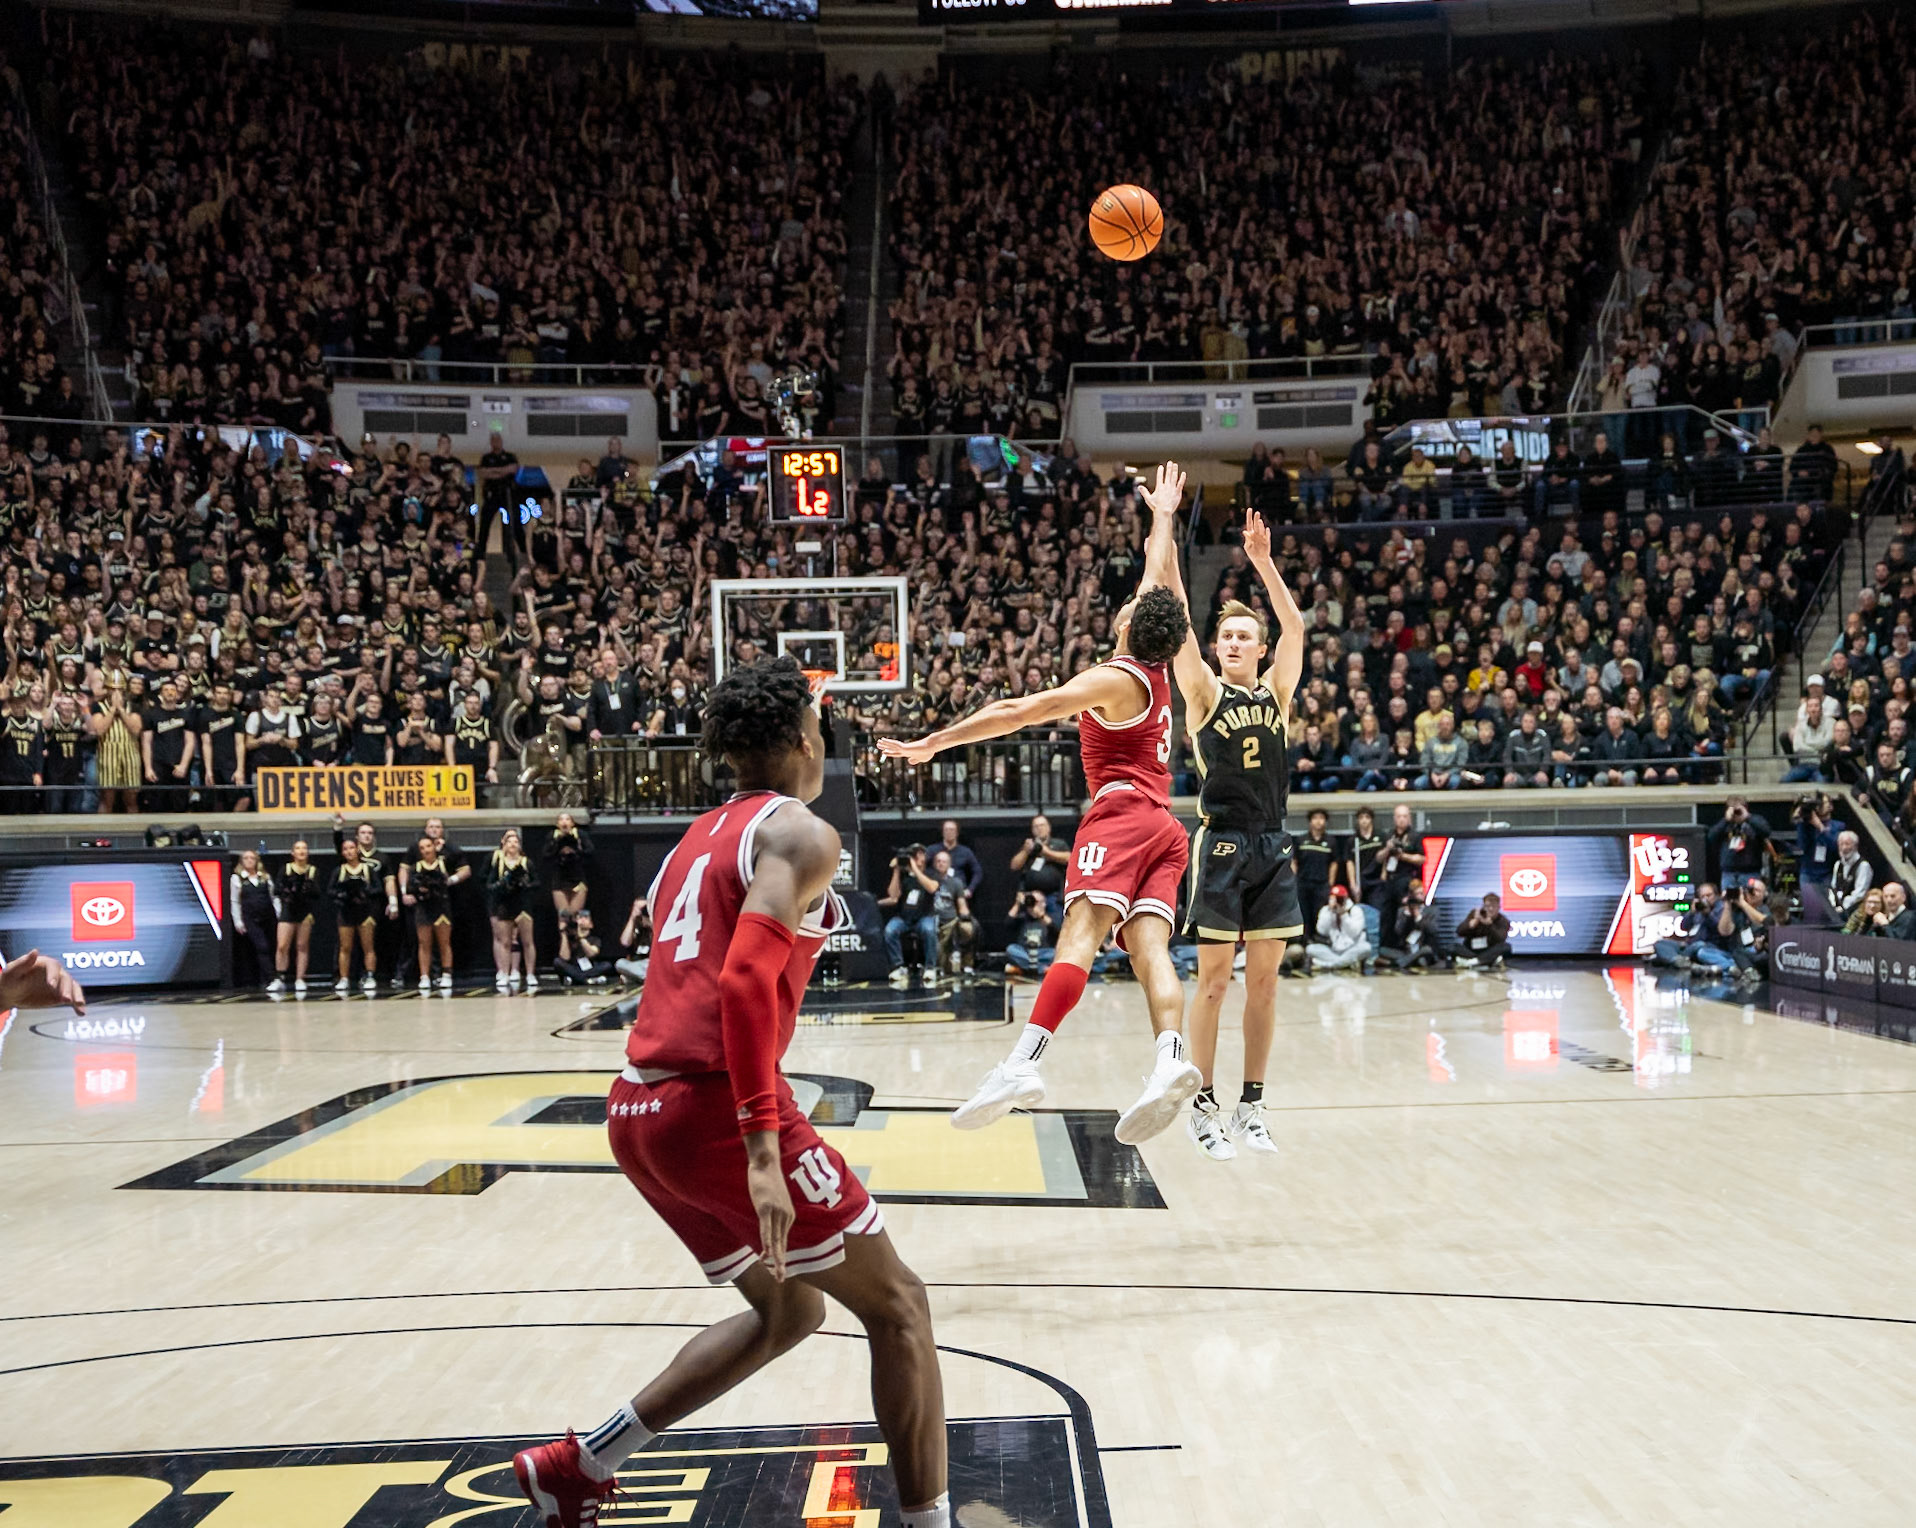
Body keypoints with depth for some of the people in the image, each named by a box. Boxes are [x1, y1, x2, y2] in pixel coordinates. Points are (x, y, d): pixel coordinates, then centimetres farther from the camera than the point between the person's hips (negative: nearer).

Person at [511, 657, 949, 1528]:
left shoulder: (697, 839, 21)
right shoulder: (800, 831, -6)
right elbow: (746, 978, -20)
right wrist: (764, 1149, -25)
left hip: (640, 1110, 9)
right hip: (716, 1106, -8)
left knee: (790, 1309, 24)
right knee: (897, 1307, 6)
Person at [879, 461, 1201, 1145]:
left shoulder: (1114, 679, -5)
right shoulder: (1157, 669, 17)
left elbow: (1020, 711, -13)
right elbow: (1159, 575, 33)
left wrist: (931, 744, -11)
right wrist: (1164, 514, 48)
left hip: (1121, 812, -9)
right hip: (1164, 828, 9)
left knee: (1082, 930, -23)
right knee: (1148, 945, -7)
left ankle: (1023, 1064, -38)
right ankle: (1170, 1059, -30)